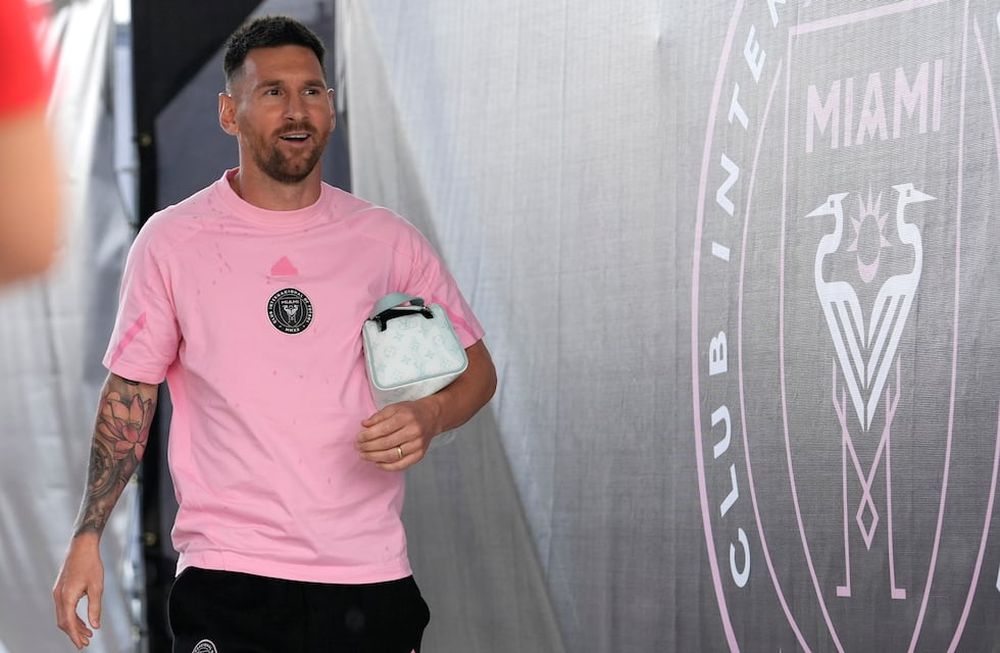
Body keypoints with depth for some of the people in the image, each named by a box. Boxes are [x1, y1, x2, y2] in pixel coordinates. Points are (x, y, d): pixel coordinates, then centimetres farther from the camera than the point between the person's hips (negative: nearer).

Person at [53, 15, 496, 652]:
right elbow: (130, 395, 6)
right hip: (227, 584, -2)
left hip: (371, 577, 2)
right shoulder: (171, 241, 3)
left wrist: (428, 416, -9)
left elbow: (476, 367, 13)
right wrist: (87, 538, -1)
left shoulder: (389, 241, 6)